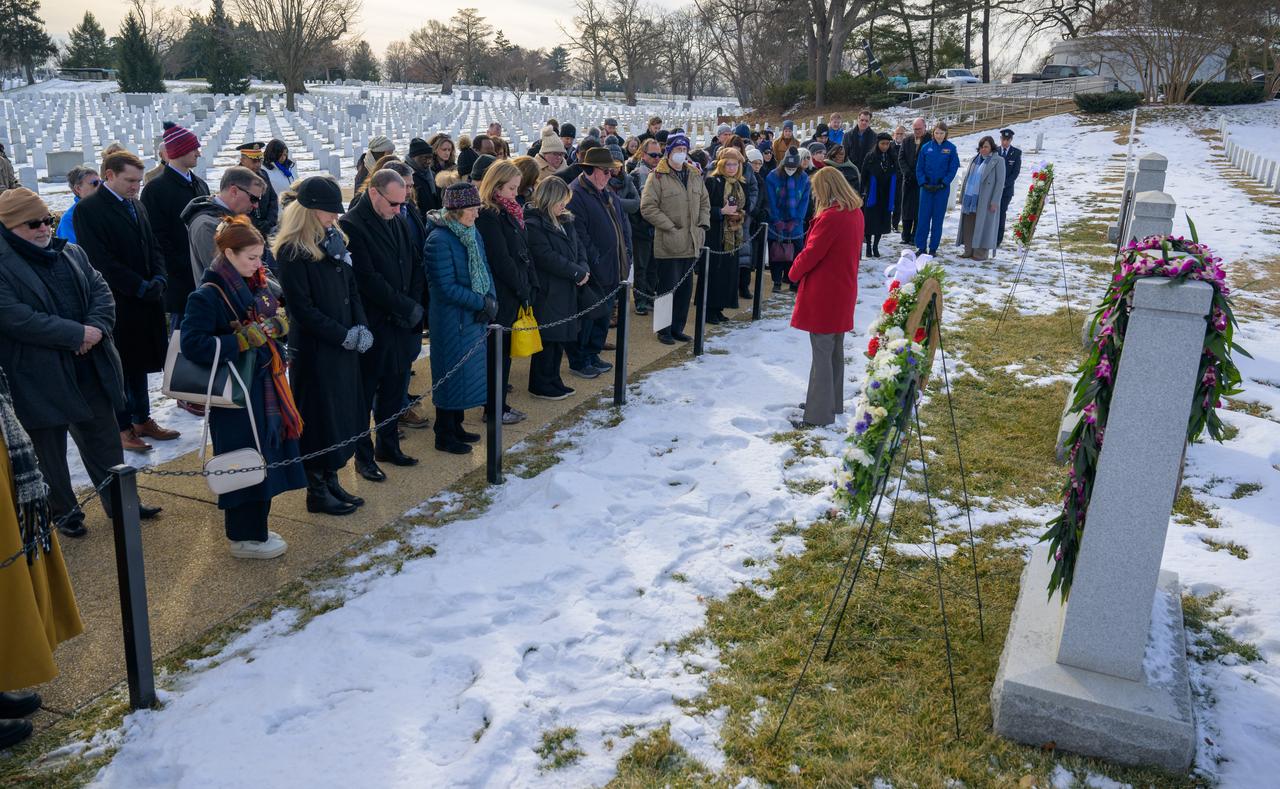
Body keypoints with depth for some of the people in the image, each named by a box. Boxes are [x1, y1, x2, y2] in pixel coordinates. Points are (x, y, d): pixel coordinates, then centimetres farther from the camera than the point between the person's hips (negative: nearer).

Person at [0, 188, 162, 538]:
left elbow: (101, 291, 5)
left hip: (90, 369, 6)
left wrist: (97, 328, -15)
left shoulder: (71, 253, 10)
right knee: (50, 448, 11)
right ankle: (64, 512, 28)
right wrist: (76, 335, -22)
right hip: (40, 379, -5)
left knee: (104, 439, 16)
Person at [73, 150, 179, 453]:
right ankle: (123, 428, 15)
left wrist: (158, 279, -4)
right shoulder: (88, 210, -12)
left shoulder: (137, 206, 10)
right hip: (117, 304, -7)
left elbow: (153, 248, 14)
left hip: (146, 302, 7)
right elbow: (102, 261, -17)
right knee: (121, 367, 4)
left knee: (139, 363, 16)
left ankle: (142, 420, 26)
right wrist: (142, 287, -17)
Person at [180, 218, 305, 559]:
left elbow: (277, 323, 21)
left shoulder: (257, 287, 9)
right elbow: (192, 344, -21)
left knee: (266, 457, 14)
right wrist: (242, 341, -23)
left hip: (266, 387, 8)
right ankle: (245, 537, 15)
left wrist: (273, 327, 0)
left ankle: (253, 526, 29)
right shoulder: (208, 295, -15)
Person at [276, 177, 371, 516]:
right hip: (314, 349, -7)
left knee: (344, 412, 12)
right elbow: (302, 307, -16)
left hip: (345, 345, 7)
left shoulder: (335, 241, 9)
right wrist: (344, 335, -16)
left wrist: (362, 328, -3)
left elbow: (352, 289, 11)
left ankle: (331, 481, 26)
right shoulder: (292, 251, -14)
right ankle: (316, 491, 15)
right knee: (318, 416, 2)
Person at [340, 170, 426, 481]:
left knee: (395, 390, 16)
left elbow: (415, 268, 12)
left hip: (402, 325, 7)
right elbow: (368, 280, -18)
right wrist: (407, 307, -13)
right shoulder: (351, 226, -13)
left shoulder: (397, 222, 11)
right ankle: (364, 456, 17)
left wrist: (414, 305, -2)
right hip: (371, 326, -7)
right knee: (364, 394, 5)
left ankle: (389, 446, 31)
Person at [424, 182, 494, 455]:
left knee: (467, 373, 16)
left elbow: (485, 270, 11)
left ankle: (456, 426, 32)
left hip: (475, 319, 8)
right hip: (452, 319, -8)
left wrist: (491, 300, -7)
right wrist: (482, 302, -17)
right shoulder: (439, 239, -18)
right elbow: (446, 288, -21)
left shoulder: (473, 234, 6)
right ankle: (444, 436, 17)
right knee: (452, 374, 2)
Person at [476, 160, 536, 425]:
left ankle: (499, 404, 23)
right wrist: (523, 290, -13)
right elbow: (501, 260, -18)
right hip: (500, 296, -9)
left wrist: (530, 284, 6)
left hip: (514, 294, 9)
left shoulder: (509, 212, 14)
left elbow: (524, 252, 14)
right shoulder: (488, 216, -15)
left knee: (503, 351, 14)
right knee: (497, 351, 0)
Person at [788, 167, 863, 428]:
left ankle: (819, 413, 2)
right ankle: (833, 403, 31)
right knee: (836, 350, 18)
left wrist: (794, 272, 0)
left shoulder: (829, 217, -21)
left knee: (822, 353, -3)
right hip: (844, 291, 9)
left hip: (822, 294, -9)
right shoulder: (856, 213, 6)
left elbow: (811, 253, -19)